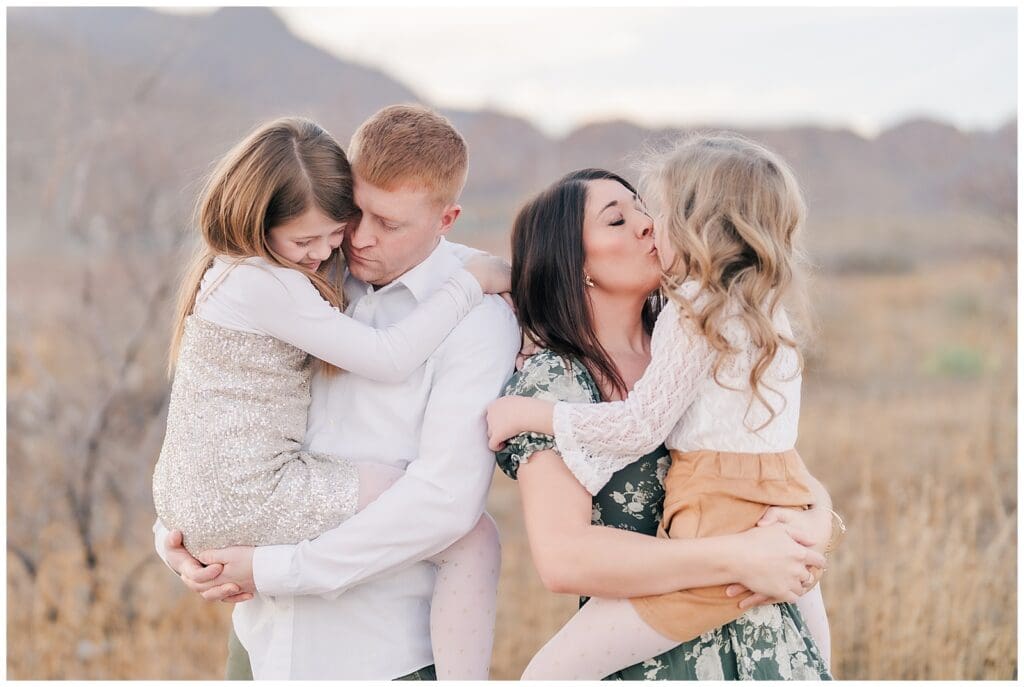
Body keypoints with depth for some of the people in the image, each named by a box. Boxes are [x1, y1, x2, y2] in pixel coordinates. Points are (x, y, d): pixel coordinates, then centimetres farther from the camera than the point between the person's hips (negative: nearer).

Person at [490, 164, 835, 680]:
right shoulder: (550, 381, -11)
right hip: (658, 659, -4)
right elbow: (562, 557, -24)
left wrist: (815, 521, -18)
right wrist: (736, 558, -27)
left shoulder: (691, 348, 6)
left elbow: (802, 480, 5)